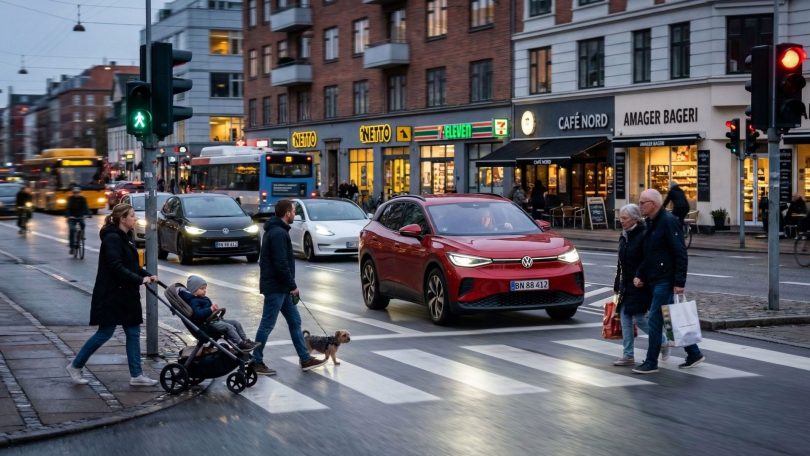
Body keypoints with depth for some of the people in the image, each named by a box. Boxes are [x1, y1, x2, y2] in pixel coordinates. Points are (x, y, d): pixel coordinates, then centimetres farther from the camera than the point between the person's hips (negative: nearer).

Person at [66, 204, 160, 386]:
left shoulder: (125, 237, 13)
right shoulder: (112, 238, -17)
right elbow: (116, 267, -25)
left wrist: (148, 275, 2)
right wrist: (140, 280, -24)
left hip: (125, 295, 9)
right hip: (111, 295, -9)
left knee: (133, 332, 8)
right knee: (105, 333, -1)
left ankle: (136, 375, 12)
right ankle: (75, 366, 14)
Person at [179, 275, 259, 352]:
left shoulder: (204, 299, 19)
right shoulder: (194, 302, -14)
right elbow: (198, 314, -30)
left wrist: (215, 309, 14)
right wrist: (211, 309, -32)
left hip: (214, 320, 11)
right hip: (207, 323, -11)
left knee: (236, 323, 5)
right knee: (229, 327, -25)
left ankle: (245, 340, 6)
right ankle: (241, 344, -23)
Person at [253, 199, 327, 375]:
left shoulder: (275, 230, 15)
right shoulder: (279, 233, -18)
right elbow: (281, 264, -24)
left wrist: (290, 285, 18)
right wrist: (292, 285, -15)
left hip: (280, 288, 11)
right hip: (275, 288, -11)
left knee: (295, 321, 12)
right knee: (267, 325, -2)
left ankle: (305, 359, 17)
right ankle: (256, 362, 6)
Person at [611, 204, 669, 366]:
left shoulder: (643, 236, -14)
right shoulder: (624, 236, 12)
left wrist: (641, 279, -20)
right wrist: (617, 286, 19)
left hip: (640, 285, -8)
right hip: (626, 285, 8)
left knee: (639, 318, -6)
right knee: (625, 318, 4)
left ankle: (663, 342, 18)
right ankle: (628, 355, 9)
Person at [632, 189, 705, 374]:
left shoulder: (668, 221, -14)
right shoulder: (651, 223, 16)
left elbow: (680, 253, -18)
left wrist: (679, 282, -22)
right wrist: (639, 274, 9)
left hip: (666, 281, -10)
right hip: (654, 281, 10)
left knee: (654, 320, -7)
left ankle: (651, 363, 0)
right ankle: (694, 354, 23)